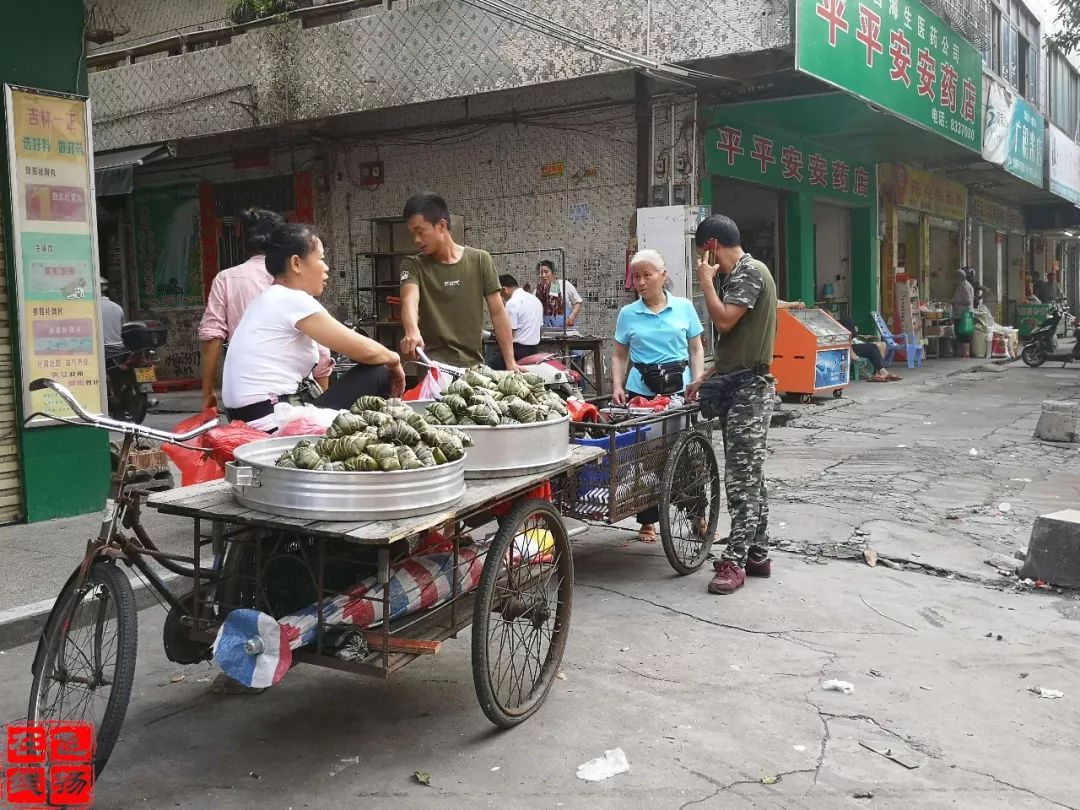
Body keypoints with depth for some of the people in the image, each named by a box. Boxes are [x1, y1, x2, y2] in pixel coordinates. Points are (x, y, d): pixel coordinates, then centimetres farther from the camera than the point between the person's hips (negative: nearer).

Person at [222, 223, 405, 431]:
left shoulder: (271, 299, 16)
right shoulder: (292, 300, -12)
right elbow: (366, 350, -12)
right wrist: (394, 360, 8)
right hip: (271, 423, -10)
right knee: (378, 375, -3)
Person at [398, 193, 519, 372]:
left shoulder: (480, 260, 1)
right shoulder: (414, 265, 0)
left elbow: (498, 312, 1)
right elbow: (410, 300, -20)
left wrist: (510, 362, -5)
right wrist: (412, 332, -41)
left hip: (473, 365, 1)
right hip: (433, 366, -1)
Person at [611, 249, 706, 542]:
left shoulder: (684, 307, 4)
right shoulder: (628, 314, 5)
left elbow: (696, 349, 7)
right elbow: (620, 356, 10)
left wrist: (698, 382, -4)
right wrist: (617, 386, -4)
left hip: (679, 386, 0)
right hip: (640, 389, 1)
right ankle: (647, 521, 14)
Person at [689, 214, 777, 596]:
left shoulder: (750, 272, -12)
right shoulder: (735, 275, 18)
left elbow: (724, 321, -22)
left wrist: (706, 280, -9)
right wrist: (708, 378, 21)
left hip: (749, 388, -10)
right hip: (735, 385, 10)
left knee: (742, 478, -9)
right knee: (748, 475, 12)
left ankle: (735, 561, -6)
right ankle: (757, 554, 19)